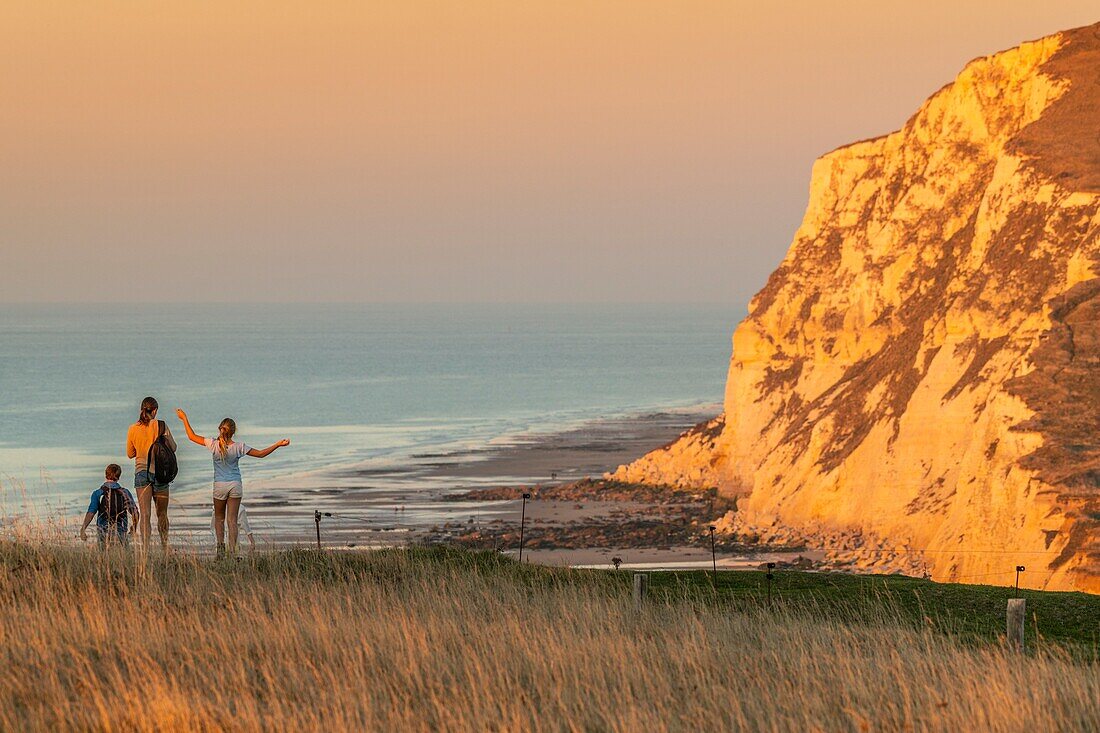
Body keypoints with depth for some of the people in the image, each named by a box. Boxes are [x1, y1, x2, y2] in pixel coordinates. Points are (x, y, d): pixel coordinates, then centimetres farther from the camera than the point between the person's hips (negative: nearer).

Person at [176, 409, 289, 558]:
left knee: (219, 518, 16)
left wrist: (184, 419, 10)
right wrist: (278, 445, 3)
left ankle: (220, 546, -1)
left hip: (219, 485, 0)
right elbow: (261, 454, -5)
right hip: (236, 485, 0)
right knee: (232, 520, 2)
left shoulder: (214, 445, -10)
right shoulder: (238, 447, -10)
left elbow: (192, 436, -1)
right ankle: (232, 552, -4)